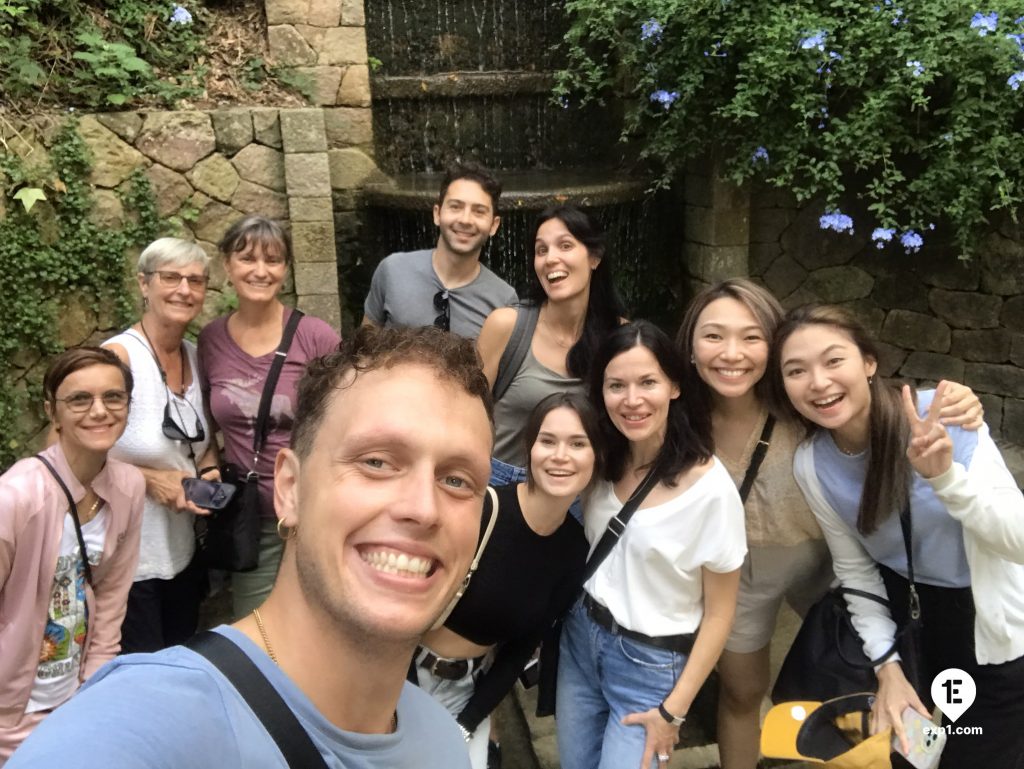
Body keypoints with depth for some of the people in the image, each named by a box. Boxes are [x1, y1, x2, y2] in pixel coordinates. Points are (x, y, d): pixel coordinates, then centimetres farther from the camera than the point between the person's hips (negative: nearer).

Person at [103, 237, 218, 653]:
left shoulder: (196, 356, 4)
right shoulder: (118, 355, -17)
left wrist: (209, 471, -2)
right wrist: (148, 478, -21)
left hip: (182, 552, 6)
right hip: (128, 560, -6)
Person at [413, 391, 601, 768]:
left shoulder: (574, 549, -8)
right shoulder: (477, 509, -27)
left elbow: (523, 646, 0)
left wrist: (467, 723, -5)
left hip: (472, 688, 4)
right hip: (406, 673, -4)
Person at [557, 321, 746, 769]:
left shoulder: (710, 488, -21)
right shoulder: (605, 460, -4)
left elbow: (718, 614, -13)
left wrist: (673, 709, -10)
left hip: (650, 664, -5)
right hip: (580, 637, 5)